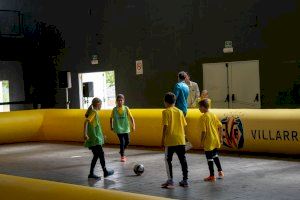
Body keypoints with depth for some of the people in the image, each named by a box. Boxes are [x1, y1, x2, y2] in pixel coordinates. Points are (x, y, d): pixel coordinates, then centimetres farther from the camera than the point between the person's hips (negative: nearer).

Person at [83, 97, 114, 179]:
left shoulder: (93, 112, 15)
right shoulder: (94, 112, -12)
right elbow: (86, 121, -25)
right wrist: (85, 134, -32)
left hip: (95, 138, 9)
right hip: (94, 139, -9)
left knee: (96, 155, 10)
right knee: (101, 154, 0)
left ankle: (91, 174, 9)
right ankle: (105, 172, 9)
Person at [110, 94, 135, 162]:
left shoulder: (126, 108, -3)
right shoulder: (114, 109, -5)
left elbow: (131, 117, -4)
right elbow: (111, 118, 7)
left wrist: (133, 125, -13)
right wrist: (111, 126, 6)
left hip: (126, 128, 2)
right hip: (119, 128, -2)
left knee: (127, 141, 7)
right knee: (122, 142, -8)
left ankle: (122, 151, 35)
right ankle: (122, 156, 6)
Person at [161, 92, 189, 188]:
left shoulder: (166, 112, -6)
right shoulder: (180, 112, 9)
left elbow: (165, 126, -11)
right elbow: (184, 125, 9)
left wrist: (162, 139, -5)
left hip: (170, 141, -5)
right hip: (181, 140, 5)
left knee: (168, 160, 4)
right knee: (183, 160, 11)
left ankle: (170, 180, -1)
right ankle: (185, 180, 15)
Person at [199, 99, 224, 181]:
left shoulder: (203, 117, -15)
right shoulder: (213, 115, 6)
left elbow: (204, 131, -20)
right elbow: (220, 126, 7)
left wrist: (202, 141, -11)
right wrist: (220, 137, 15)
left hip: (208, 141, -7)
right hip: (216, 140, 7)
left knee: (209, 158, 3)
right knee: (215, 155, 24)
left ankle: (212, 176, 9)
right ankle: (220, 171, 23)